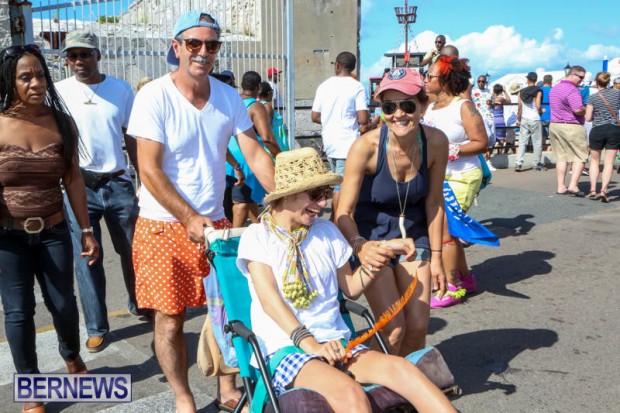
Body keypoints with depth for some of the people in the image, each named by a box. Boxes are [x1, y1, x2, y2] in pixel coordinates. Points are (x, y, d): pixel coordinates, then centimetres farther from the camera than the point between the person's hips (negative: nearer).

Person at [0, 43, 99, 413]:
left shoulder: (62, 122, -2)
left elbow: (73, 180, 2)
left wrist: (86, 230, 2)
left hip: (54, 232, 2)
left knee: (64, 305, 9)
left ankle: (72, 357, 41)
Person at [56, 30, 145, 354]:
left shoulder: (121, 90, 4)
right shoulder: (59, 92, 0)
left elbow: (132, 140, 8)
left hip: (118, 184, 1)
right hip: (78, 186, -1)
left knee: (132, 250, 11)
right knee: (86, 258, 3)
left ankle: (137, 304, 35)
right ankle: (97, 328, 16)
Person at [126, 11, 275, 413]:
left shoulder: (229, 96, 2)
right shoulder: (154, 97, -12)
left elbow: (255, 154, -1)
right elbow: (150, 170, -15)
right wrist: (190, 219, -19)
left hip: (215, 221, 4)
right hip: (164, 225, -4)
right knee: (170, 319, 4)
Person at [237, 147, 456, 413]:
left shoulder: (326, 231, 14)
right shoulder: (257, 236, 2)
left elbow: (350, 288, 20)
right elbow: (269, 297, -11)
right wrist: (309, 343, -23)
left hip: (335, 343, 4)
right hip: (285, 349, -4)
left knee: (400, 368, -25)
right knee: (348, 390, -33)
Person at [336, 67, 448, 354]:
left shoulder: (436, 142, -16)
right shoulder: (366, 147, -26)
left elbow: (433, 203, -4)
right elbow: (344, 213, -24)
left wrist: (436, 258, -1)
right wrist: (360, 247, -43)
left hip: (413, 233, 3)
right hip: (371, 235, -3)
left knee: (418, 326, 2)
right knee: (393, 327, -10)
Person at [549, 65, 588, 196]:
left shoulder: (554, 89, 15)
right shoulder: (571, 89, -15)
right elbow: (578, 110, -24)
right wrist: (587, 110, -3)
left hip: (554, 125, 8)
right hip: (571, 127, -8)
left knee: (561, 157, 10)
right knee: (580, 157, 2)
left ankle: (561, 187, 9)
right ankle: (573, 186, -5)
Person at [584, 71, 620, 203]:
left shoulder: (593, 97, -6)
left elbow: (588, 118, -7)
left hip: (598, 131, -1)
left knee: (594, 161, 14)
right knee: (609, 162, 2)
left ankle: (592, 190, 8)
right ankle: (603, 190, -9)